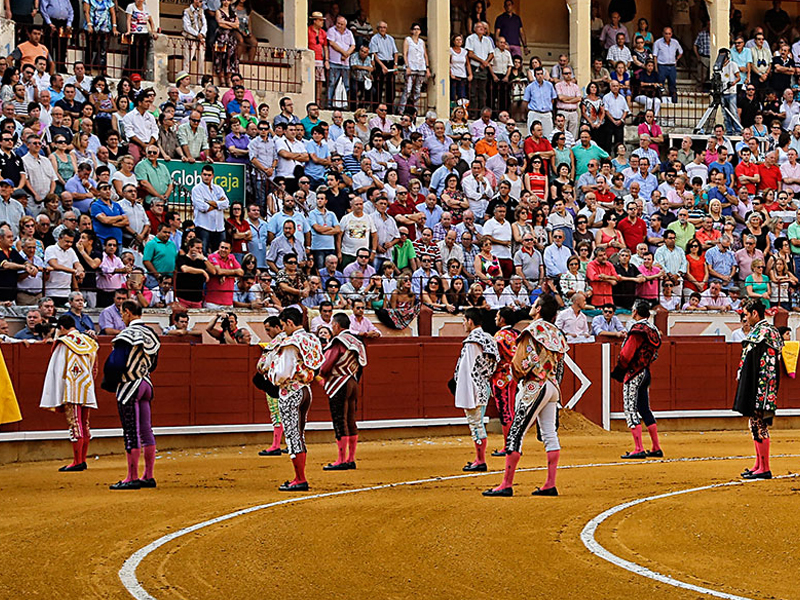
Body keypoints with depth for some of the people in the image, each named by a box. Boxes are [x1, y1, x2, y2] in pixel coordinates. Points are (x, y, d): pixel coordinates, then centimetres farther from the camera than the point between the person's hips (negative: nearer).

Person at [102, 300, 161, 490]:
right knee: (146, 431, 10)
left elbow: (116, 363, -19)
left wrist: (109, 384, -4)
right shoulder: (151, 334, 10)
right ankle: (148, 476, 14)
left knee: (131, 433, -5)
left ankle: (132, 478, -2)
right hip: (146, 384, 8)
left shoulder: (127, 335, -16)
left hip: (129, 387, -8)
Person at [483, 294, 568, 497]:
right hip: (553, 387, 8)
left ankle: (507, 485, -7)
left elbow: (523, 361, -15)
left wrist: (518, 375, 4)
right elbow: (559, 365, 15)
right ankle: (550, 485, 5)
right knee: (549, 434, 8)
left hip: (535, 387, -8)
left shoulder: (533, 329, -10)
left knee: (515, 434, -6)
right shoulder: (556, 333, 13)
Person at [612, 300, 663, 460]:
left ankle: (639, 449, -15)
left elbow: (627, 353, -17)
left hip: (634, 373, -9)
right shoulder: (653, 330, 12)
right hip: (646, 372, 9)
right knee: (645, 409, 15)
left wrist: (618, 370, -5)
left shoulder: (638, 329, -14)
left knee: (631, 410, -8)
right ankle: (656, 448, 17)